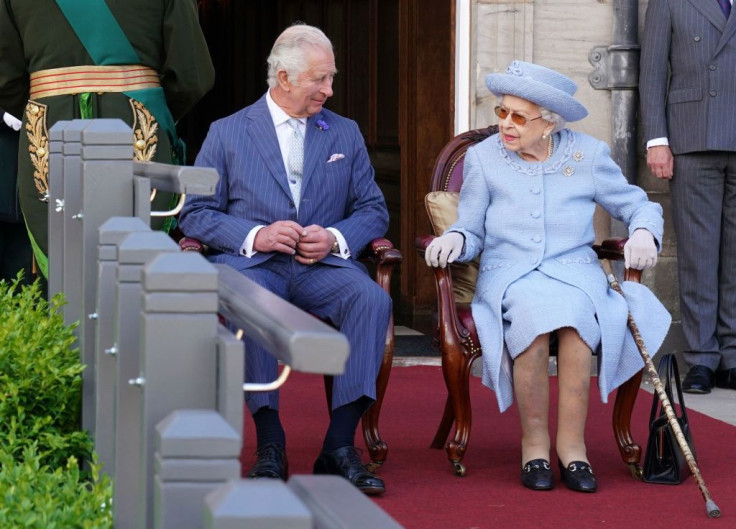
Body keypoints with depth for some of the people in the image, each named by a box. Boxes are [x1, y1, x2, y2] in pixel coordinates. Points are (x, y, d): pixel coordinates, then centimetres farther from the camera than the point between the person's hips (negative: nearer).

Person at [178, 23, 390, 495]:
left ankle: (340, 446, -29)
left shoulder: (345, 134, 18)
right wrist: (255, 236, -12)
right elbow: (195, 214, 5)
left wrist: (336, 238, -7)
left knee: (372, 298, -31)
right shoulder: (227, 133, 10)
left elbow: (374, 210, 15)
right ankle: (270, 444, -28)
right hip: (252, 262, -2)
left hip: (323, 266, 2)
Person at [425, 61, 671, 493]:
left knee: (572, 312, -37)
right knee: (533, 312, -37)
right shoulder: (483, 158, 8)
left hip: (575, 269, 0)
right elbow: (472, 233, 11)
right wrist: (454, 239, -12)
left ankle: (572, 443, -27)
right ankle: (534, 444, -24)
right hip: (508, 274, 0)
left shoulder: (589, 155, 8)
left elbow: (638, 205, 16)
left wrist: (644, 232, -6)